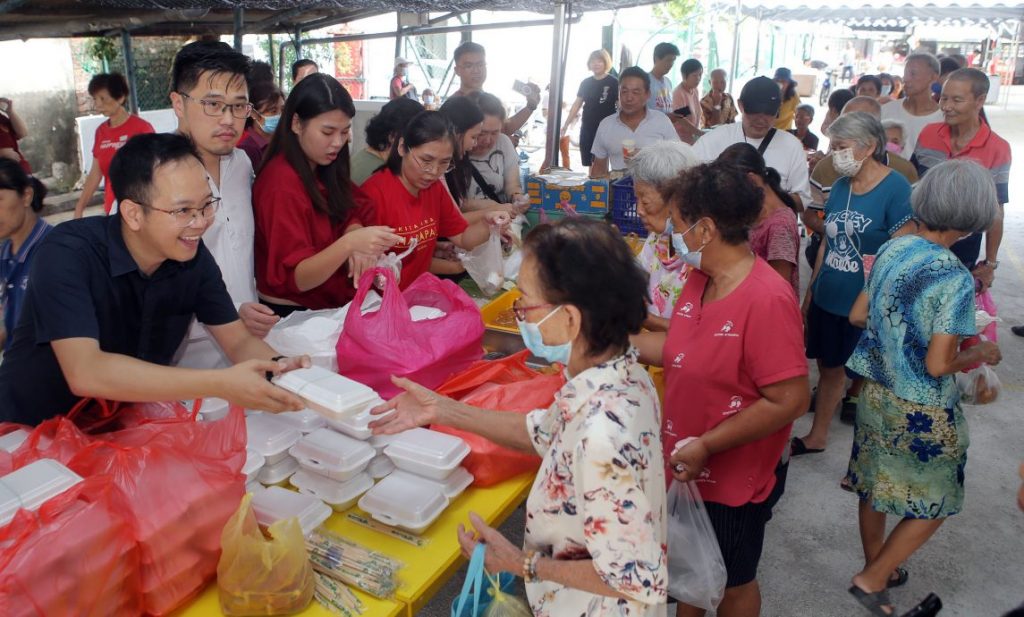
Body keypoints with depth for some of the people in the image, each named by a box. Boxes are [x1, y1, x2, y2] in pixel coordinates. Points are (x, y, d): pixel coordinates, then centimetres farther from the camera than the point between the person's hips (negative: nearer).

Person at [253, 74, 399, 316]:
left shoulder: (325, 168, 6)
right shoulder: (281, 183, -17)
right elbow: (294, 278, -19)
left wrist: (356, 239, -18)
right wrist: (349, 243, -33)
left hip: (331, 307, 7)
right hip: (290, 315, -7)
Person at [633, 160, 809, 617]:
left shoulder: (766, 300, -29)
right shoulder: (700, 278, -2)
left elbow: (789, 401, -28)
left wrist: (706, 446, -27)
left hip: (736, 479, -7)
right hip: (686, 467, 8)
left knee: (733, 579, 20)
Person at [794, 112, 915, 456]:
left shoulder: (895, 189, -14)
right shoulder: (839, 186, 5)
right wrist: (810, 292, 13)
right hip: (828, 299, 6)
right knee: (828, 367, 17)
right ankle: (817, 437, 33)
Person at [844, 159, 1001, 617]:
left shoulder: (891, 248, -5)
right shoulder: (955, 279, -24)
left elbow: (857, 315, 5)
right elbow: (938, 365, -22)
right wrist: (981, 354, -4)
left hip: (876, 390, 7)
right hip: (921, 411, -6)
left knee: (875, 487, 23)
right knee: (932, 506, 17)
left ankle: (878, 567, 42)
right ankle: (872, 580, 22)